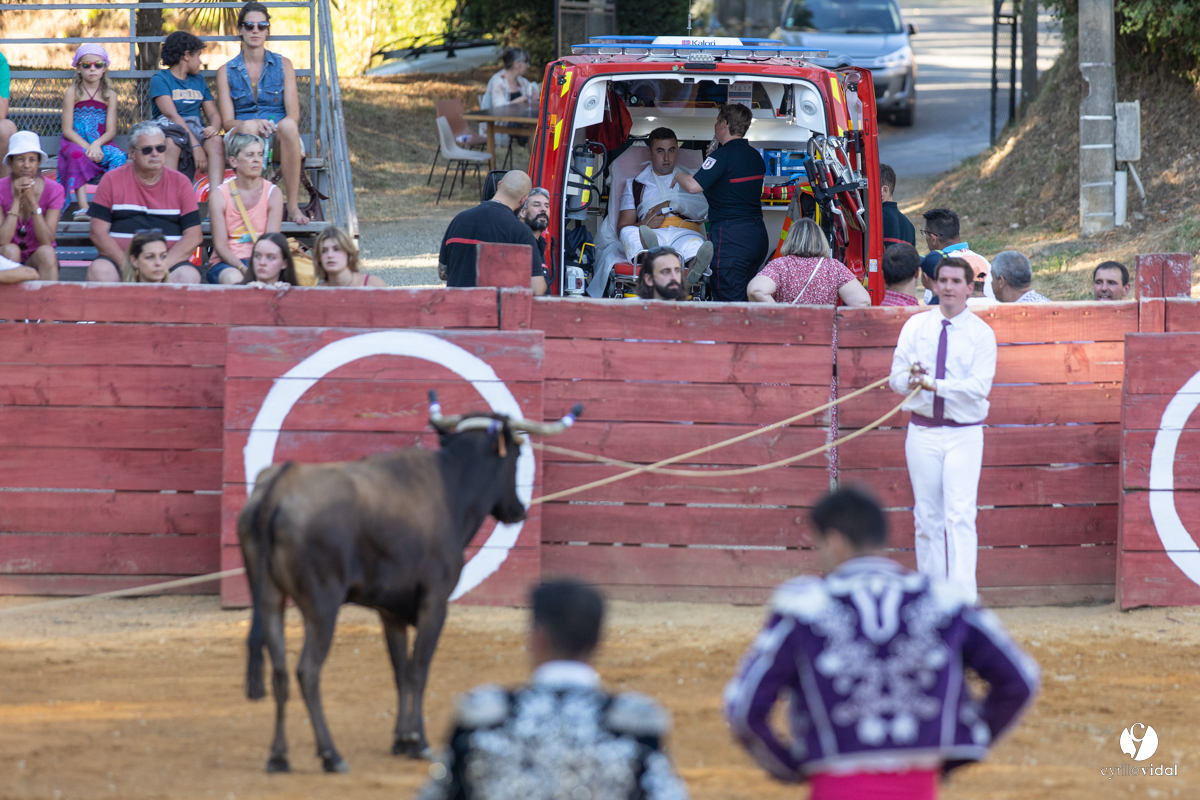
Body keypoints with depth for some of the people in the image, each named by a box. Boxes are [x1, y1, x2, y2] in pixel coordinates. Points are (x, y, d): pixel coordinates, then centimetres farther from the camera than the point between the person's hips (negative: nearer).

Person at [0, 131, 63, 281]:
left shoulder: (54, 191, -8)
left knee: (46, 252, -31)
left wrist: (33, 201, -25)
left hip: (40, 263, 1)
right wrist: (16, 200, -23)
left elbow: (47, 241, -17)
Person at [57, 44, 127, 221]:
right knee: (77, 154, -37)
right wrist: (86, 146, -20)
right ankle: (83, 207, -45)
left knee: (118, 156, -29)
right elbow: (67, 130, -5)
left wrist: (97, 144, -21)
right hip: (75, 142, -2)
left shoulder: (109, 95, 6)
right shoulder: (73, 93, 1)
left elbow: (111, 131, -1)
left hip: (100, 143, 2)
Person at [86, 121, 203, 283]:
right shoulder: (112, 180, 7)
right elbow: (98, 231, 1)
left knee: (189, 276, -31)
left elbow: (194, 236, 2)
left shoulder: (180, 183, 8)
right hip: (119, 257, 0)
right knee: (99, 271, -33)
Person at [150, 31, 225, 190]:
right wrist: (196, 146, -23)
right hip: (170, 130, -4)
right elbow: (171, 114, -11)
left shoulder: (199, 81, 23)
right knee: (171, 143, -38)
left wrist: (214, 127, -12)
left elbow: (213, 112, 15)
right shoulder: (160, 80, 2)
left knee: (216, 141, -28)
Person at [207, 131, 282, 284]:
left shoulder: (273, 194, 5)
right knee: (234, 279, -37)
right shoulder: (219, 196, 1)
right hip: (226, 263, -1)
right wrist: (243, 269, -24)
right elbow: (220, 245, -6)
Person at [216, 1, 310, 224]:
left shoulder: (283, 65, 12)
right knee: (247, 129, -37)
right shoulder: (226, 71, 12)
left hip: (279, 139, 0)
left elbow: (293, 114, 1)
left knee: (288, 126, -37)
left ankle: (293, 205, -35)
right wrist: (249, 125, -21)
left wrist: (272, 126, -21)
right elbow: (228, 122, 3)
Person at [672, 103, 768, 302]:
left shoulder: (722, 156, -13)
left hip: (731, 237, -8)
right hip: (758, 234, 8)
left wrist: (678, 176, 0)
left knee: (729, 300, -7)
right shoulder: (756, 157, 12)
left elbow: (694, 186, -22)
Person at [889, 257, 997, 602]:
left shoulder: (981, 334, 0)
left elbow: (979, 386, -12)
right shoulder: (916, 326, 9)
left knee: (960, 517, -14)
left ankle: (963, 601, -20)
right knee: (927, 518, 5)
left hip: (964, 435, -3)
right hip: (923, 432, 3)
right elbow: (896, 378, 6)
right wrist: (911, 379, -17)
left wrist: (934, 384, -22)